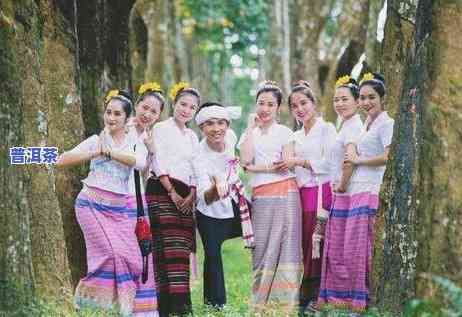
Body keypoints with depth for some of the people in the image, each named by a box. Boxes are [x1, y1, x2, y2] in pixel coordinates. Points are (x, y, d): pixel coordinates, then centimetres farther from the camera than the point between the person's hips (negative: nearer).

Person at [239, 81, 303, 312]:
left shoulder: (285, 132, 9)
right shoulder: (249, 134, 15)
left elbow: (286, 165, -5)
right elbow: (246, 160, -5)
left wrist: (257, 167, -7)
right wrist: (251, 128, 0)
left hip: (285, 193, -2)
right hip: (261, 196, 2)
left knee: (286, 244, -5)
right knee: (261, 247, -1)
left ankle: (287, 300, -6)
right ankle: (261, 301, 1)